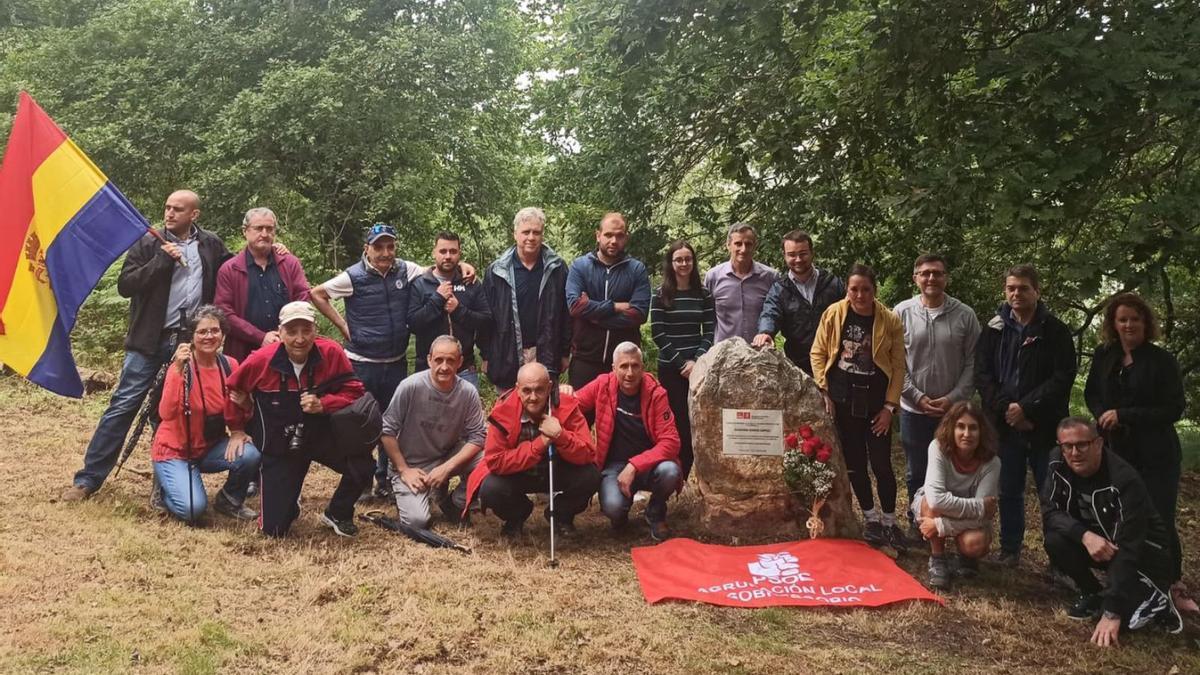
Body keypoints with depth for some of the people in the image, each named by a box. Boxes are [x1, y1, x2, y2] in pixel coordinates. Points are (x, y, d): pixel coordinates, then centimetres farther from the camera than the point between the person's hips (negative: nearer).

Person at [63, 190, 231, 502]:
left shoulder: (211, 244, 5)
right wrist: (162, 260, -17)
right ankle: (88, 478, 4)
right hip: (151, 340, -2)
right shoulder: (148, 243, -2)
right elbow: (125, 285, -9)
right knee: (123, 404, -2)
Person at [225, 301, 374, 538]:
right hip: (279, 447, -1)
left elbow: (354, 392, -11)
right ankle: (289, 504, 39)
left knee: (362, 464, -28)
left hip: (322, 436, 1)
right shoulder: (261, 360, -18)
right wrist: (238, 429, 11)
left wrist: (323, 404, -27)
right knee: (274, 529, -2)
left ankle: (337, 514, 5)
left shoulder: (332, 353, -18)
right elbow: (233, 389, 1)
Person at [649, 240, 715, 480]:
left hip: (698, 366, 2)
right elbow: (658, 333, -4)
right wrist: (682, 363, -9)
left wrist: (696, 360, -9)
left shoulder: (704, 294, 8)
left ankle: (695, 474, 5)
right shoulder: (661, 295, 1)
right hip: (670, 368, -2)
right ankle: (678, 475, 2)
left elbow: (710, 331, 5)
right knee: (677, 421, -4)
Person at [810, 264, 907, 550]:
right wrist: (823, 392, -4)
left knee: (881, 464, -2)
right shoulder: (834, 313, -4)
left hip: (875, 401, -1)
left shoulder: (890, 320, -6)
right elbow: (817, 353, 2)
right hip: (842, 400, 1)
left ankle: (889, 522, 16)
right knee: (854, 462, 8)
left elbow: (898, 366, -2)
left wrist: (890, 406, -6)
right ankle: (872, 519, 23)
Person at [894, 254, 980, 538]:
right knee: (916, 473, 12)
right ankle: (917, 525, 26)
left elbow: (972, 363, -1)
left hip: (953, 410, 0)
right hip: (913, 409, 0)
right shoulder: (902, 312, -2)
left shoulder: (965, 315, -3)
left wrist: (953, 398, -11)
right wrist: (918, 397, -9)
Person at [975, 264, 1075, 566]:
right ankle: (1009, 550, 22)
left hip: (1044, 426, -3)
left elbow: (1062, 378, -9)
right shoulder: (995, 329, 6)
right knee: (1009, 491, 11)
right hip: (1006, 425, 3)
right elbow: (982, 374, 2)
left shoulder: (1055, 330, -2)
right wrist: (1005, 409, -11)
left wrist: (1026, 408, -16)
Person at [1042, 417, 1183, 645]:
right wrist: (1085, 535, -39)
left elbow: (1128, 549, -35)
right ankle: (1092, 595, 1)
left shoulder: (1124, 481, -31)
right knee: (1055, 540, -24)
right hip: (1096, 538, 6)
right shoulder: (1058, 464, -16)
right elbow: (1050, 512, -17)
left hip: (1144, 550, -5)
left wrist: (1111, 613, -40)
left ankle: (1152, 599, 3)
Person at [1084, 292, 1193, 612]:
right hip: (1115, 452, 4)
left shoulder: (1162, 361, -9)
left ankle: (1174, 586, 12)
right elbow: (1092, 394, 16)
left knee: (1161, 521, -3)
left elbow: (1174, 409, -13)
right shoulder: (1103, 356, 4)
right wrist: (1103, 416, -6)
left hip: (1156, 456, -4)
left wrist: (1123, 415, -18)